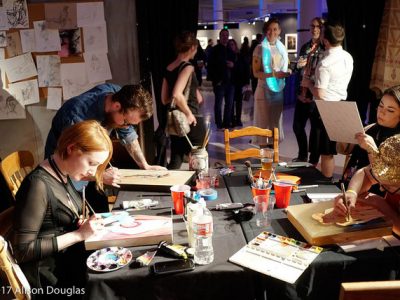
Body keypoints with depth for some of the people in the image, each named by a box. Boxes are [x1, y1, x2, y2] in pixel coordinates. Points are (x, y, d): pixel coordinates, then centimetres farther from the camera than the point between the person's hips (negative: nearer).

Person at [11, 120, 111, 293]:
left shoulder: (64, 174, 1)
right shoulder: (39, 184, -24)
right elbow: (22, 250, -22)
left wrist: (80, 222, -4)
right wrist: (79, 234, -22)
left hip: (70, 259, 8)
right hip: (51, 278, -7)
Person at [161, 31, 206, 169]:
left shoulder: (169, 68, 8)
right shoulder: (188, 67, -14)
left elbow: (165, 99, 13)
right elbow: (177, 94, -29)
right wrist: (189, 114, -18)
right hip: (191, 121, -7)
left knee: (175, 161, 14)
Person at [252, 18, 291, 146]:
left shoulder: (282, 48, 10)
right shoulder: (260, 48, -5)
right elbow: (256, 73, -10)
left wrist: (287, 72, -2)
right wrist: (274, 74, -22)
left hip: (279, 90, 5)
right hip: (264, 90, -5)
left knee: (276, 121, 10)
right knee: (264, 122, -2)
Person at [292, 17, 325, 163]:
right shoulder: (305, 47, 11)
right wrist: (298, 66, -2)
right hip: (302, 94, 6)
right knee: (297, 126, 15)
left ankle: (313, 161, 21)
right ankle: (302, 156, 35)